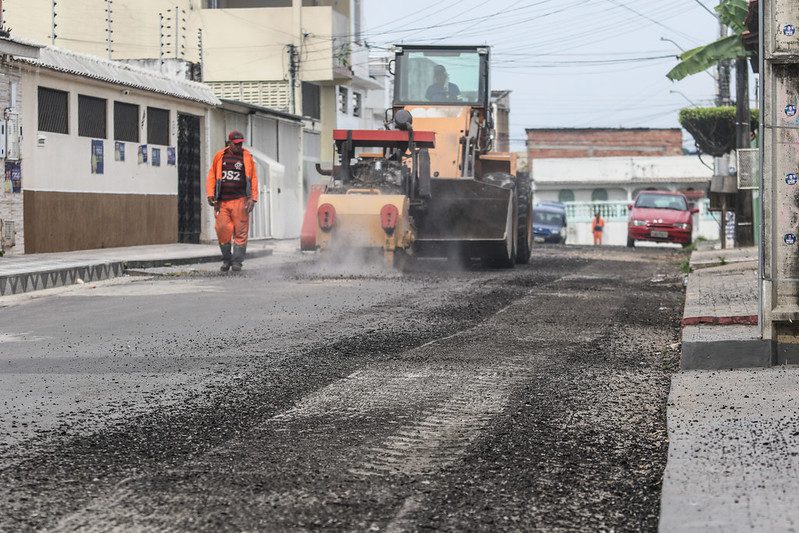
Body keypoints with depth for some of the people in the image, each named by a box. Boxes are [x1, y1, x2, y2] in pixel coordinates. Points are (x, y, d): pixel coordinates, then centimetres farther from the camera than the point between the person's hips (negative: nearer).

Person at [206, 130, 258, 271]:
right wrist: (210, 194, 1)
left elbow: (253, 179, 5)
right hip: (221, 201, 1)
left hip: (240, 200, -1)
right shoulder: (220, 156, 10)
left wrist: (253, 198, -5)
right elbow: (211, 176, 13)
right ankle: (226, 259, 12)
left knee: (240, 232, -4)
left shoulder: (247, 157, 7)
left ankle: (237, 261, 0)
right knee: (222, 230, -4)